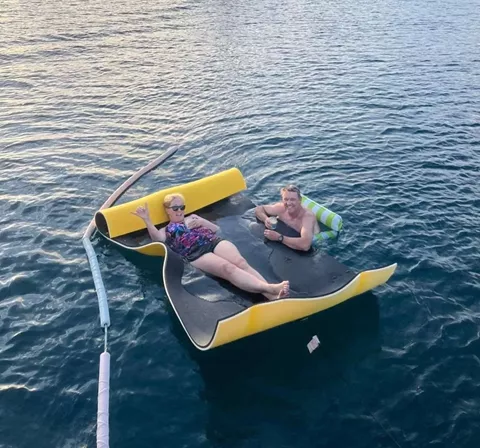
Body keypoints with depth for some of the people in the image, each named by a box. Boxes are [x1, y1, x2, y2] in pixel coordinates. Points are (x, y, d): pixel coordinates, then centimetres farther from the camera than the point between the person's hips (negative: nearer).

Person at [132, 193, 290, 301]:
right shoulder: (166, 230, 21)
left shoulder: (192, 218, 34)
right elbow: (157, 238, -5)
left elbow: (216, 228, 28)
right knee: (228, 268, -32)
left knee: (241, 262, -26)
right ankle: (269, 289, -52)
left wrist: (201, 222, 10)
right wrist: (147, 219, -17)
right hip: (197, 254, -5)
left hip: (214, 242, 5)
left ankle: (271, 294, -45)